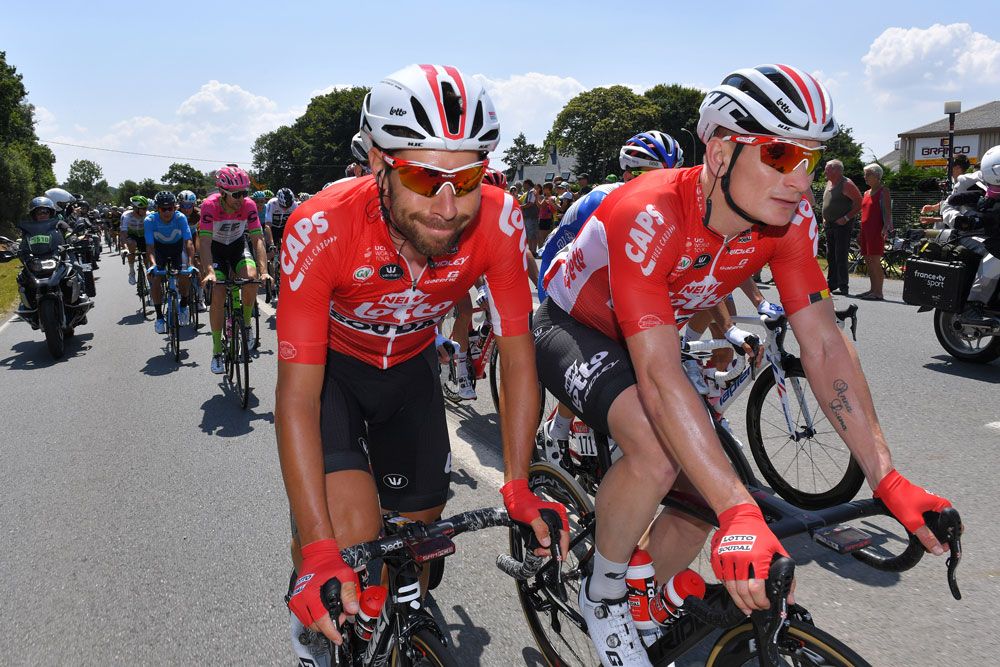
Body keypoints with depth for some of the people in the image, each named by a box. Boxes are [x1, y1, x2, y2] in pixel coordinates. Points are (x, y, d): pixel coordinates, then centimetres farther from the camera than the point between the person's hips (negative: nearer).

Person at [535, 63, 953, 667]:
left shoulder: (790, 219, -17)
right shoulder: (651, 216, -37)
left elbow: (825, 345, -17)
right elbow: (660, 374, -43)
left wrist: (888, 479, -24)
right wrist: (739, 512, -48)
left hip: (645, 337, 6)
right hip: (573, 329, -6)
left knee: (707, 489, -4)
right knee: (657, 457, -32)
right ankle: (603, 596, -3)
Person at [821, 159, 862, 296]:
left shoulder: (846, 184, -12)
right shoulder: (828, 183, 14)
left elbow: (859, 203, -15)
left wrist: (846, 218, -19)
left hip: (842, 226, -9)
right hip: (830, 226, 9)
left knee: (840, 257, -11)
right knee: (831, 256, 12)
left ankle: (844, 287, -8)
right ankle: (831, 284, 20)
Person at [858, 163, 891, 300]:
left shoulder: (883, 191, -2)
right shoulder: (867, 193, 20)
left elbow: (888, 211, -10)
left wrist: (886, 227, -24)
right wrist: (861, 232, 22)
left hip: (877, 231, -8)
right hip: (866, 230, 8)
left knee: (875, 260, -13)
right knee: (868, 261, 9)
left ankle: (878, 292, -12)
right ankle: (873, 290, 16)